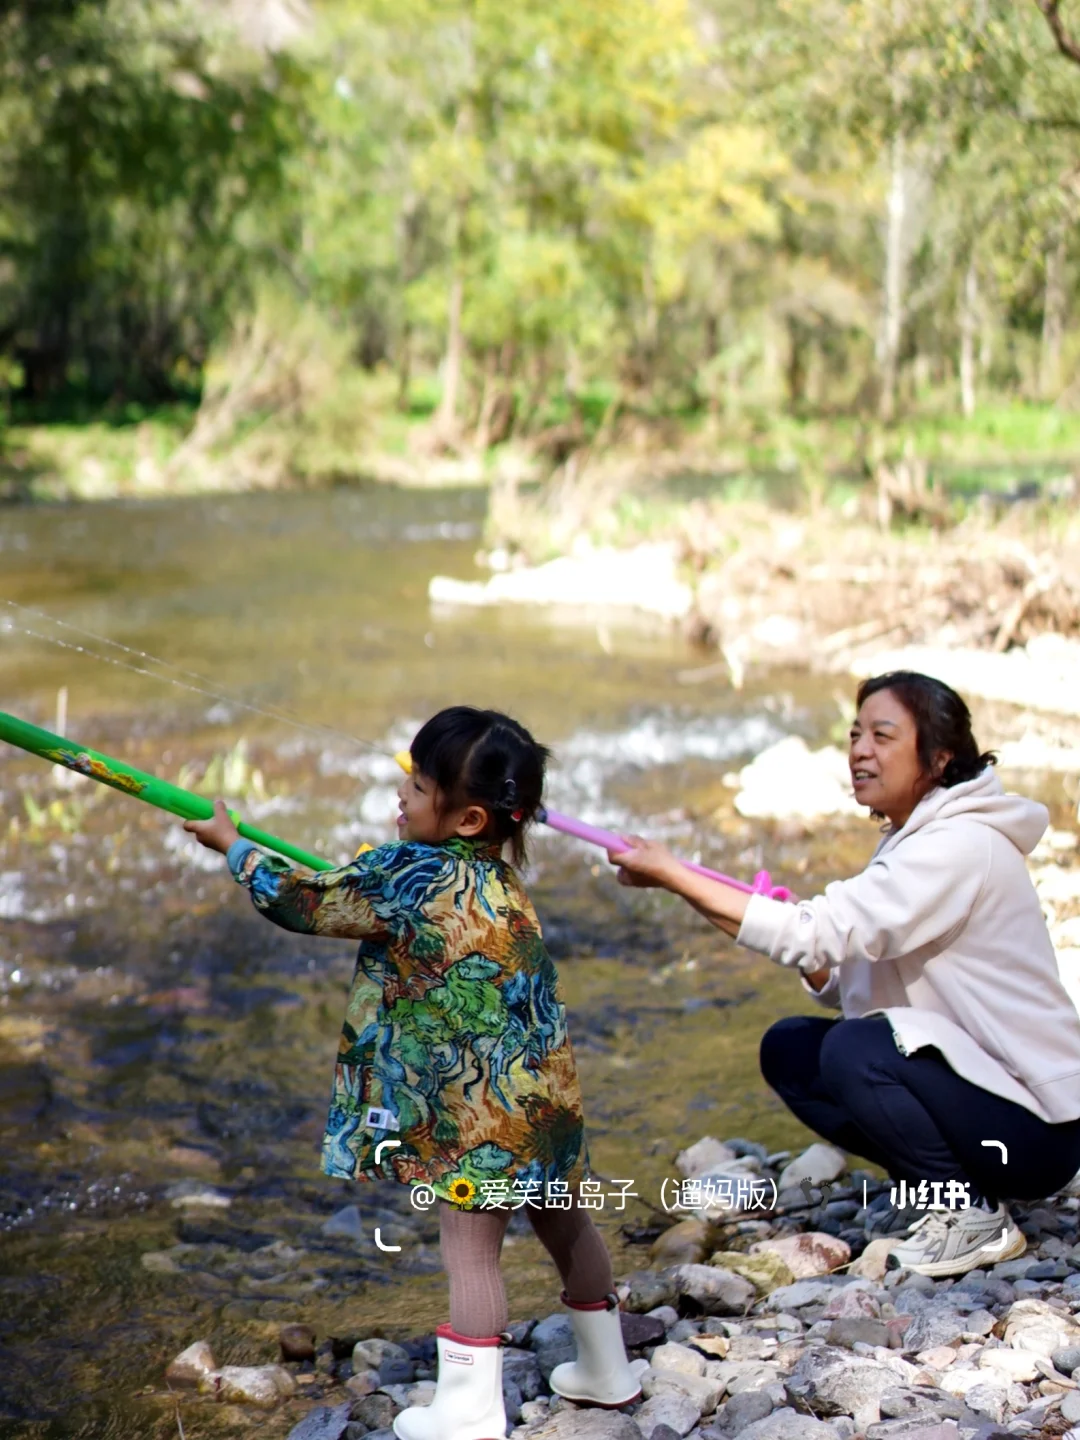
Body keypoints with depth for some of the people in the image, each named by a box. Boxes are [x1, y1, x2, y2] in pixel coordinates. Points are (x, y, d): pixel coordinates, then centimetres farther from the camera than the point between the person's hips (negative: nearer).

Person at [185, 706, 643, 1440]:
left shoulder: (412, 876, -15)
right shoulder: (498, 877, 9)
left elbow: (307, 902, -3)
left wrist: (232, 844, 9)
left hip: (484, 1108, -8)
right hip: (542, 1092, 9)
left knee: (470, 1247, -1)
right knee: (566, 1224, 19)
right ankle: (607, 1368, 32)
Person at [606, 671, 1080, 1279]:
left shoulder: (961, 846, -20)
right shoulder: (910, 843, 11)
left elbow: (823, 931, -30)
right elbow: (842, 984, 8)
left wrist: (671, 875, -27)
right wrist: (808, 955, -13)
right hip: (977, 1080, 9)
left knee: (854, 1051, -29)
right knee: (789, 1048, 1)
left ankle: (974, 1217, -9)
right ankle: (936, 1189, 9)